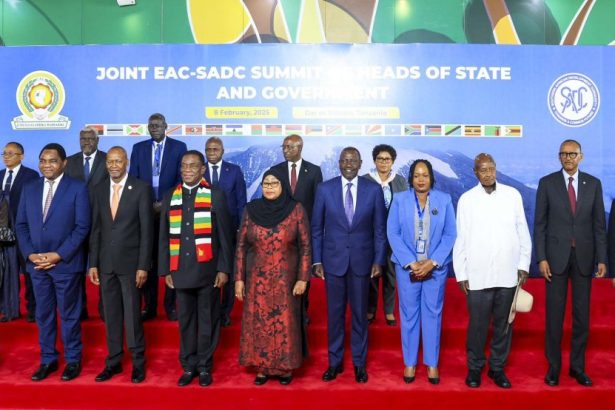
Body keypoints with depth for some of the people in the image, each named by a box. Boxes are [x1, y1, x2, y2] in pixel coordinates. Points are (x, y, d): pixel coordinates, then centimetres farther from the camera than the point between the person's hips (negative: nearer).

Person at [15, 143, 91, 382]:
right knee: (43, 314, 13)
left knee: (69, 314, 6)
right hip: (37, 264, 4)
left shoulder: (77, 189, -5)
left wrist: (59, 255, -15)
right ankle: (48, 359, 26)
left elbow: (82, 227, -10)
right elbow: (21, 225, 9)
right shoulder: (29, 189, 9)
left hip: (66, 263, -4)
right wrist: (30, 254, -5)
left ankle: (72, 360, 20)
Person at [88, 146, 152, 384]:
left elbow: (146, 229, -8)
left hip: (130, 261, -4)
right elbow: (96, 229, 10)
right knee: (111, 315, 11)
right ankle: (114, 362, 23)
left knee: (132, 314, 1)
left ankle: (138, 362, 16)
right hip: (106, 262, 4)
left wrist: (143, 265, -11)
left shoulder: (141, 189, -6)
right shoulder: (99, 190, 7)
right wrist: (93, 263, 6)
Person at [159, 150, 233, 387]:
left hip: (208, 269, -2)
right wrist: (165, 270, 6)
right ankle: (188, 366, 22)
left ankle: (204, 366, 19)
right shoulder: (170, 197, 8)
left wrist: (224, 269, -7)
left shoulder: (215, 195, 0)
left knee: (207, 320, 6)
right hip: (181, 270, 3)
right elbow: (164, 237, 10)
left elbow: (225, 235, -2)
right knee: (185, 320, 9)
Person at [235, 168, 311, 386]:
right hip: (257, 280, 2)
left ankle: (285, 367, 23)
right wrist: (239, 278, -1)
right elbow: (241, 246, 2)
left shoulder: (296, 209, -6)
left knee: (285, 323, 6)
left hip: (286, 280, -2)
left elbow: (305, 246, -4)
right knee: (258, 324, 8)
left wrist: (303, 278, -8)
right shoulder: (251, 210, -1)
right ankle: (262, 367, 23)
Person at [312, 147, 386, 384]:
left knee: (359, 313, 10)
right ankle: (335, 362, 26)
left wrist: (379, 260, -3)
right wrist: (317, 261, -1)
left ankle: (359, 363, 26)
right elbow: (316, 228, 2)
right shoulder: (324, 189, -3)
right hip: (333, 260, 0)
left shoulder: (373, 190, -3)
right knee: (335, 313, 10)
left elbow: (380, 229, 1)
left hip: (361, 260, 0)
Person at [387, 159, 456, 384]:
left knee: (433, 313, 6)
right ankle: (409, 362, 18)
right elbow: (393, 233, -3)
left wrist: (432, 262, -11)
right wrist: (411, 263, -11)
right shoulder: (399, 199, 0)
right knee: (409, 313, 6)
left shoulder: (444, 200, 1)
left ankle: (432, 363, 19)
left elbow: (450, 235, -1)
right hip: (407, 266, 0)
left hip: (436, 266, 0)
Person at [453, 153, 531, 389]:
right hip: (477, 276, -1)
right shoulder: (466, 199, 0)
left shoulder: (513, 195, 3)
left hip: (508, 274, 2)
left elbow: (522, 232, 7)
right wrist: (461, 273, 0)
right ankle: (475, 368, 22)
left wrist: (524, 264, 5)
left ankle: (497, 367, 26)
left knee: (503, 324, 10)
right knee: (477, 325, 4)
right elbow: (461, 239, 1)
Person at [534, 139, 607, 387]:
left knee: (582, 313, 7)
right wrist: (541, 258, -9)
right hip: (556, 256, -2)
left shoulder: (593, 184, 4)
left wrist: (602, 259, -1)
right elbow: (539, 224, -2)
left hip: (584, 256, 2)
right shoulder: (547, 183, -1)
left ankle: (577, 366, 20)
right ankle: (553, 366, 15)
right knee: (554, 313, 3)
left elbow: (599, 224, 5)